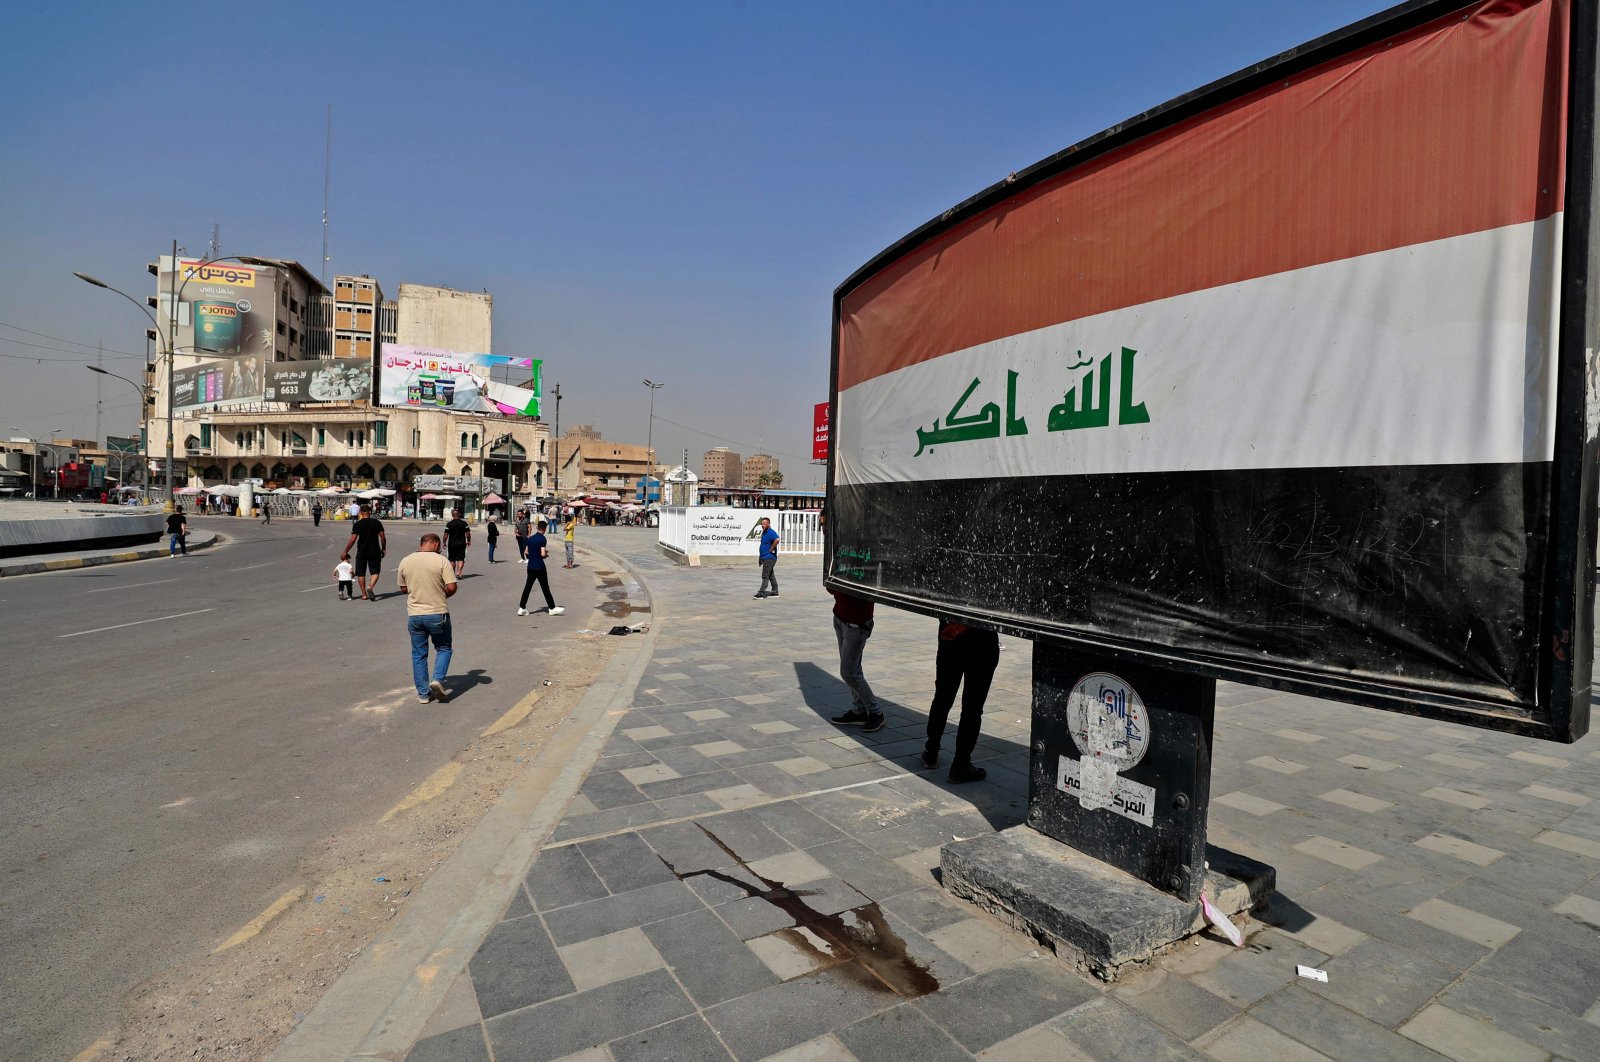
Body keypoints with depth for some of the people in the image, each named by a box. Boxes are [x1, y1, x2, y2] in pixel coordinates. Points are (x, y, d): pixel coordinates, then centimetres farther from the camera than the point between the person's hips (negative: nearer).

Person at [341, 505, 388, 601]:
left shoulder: (357, 524, -5)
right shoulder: (377, 523, -2)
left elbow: (352, 540, -8)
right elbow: (383, 537, -3)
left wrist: (345, 552, -1)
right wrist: (383, 549, 10)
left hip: (361, 552, 0)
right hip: (375, 551, 0)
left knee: (361, 573, 11)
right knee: (375, 571, 8)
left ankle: (364, 594, 12)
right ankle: (370, 586, -19)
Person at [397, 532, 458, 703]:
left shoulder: (405, 562, 2)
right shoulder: (441, 561, -11)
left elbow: (404, 588, 11)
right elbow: (452, 587, -14)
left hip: (414, 615, 3)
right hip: (438, 614, -3)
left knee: (419, 654, 12)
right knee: (444, 648, 16)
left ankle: (423, 694, 16)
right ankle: (438, 679, -4)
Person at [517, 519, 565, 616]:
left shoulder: (530, 539, 8)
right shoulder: (542, 539, -14)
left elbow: (527, 552, 13)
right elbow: (543, 554, -19)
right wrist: (547, 554, 1)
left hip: (530, 567, 6)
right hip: (539, 567, -6)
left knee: (527, 587, 9)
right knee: (545, 588, 2)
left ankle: (521, 608, 7)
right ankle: (552, 608, 10)